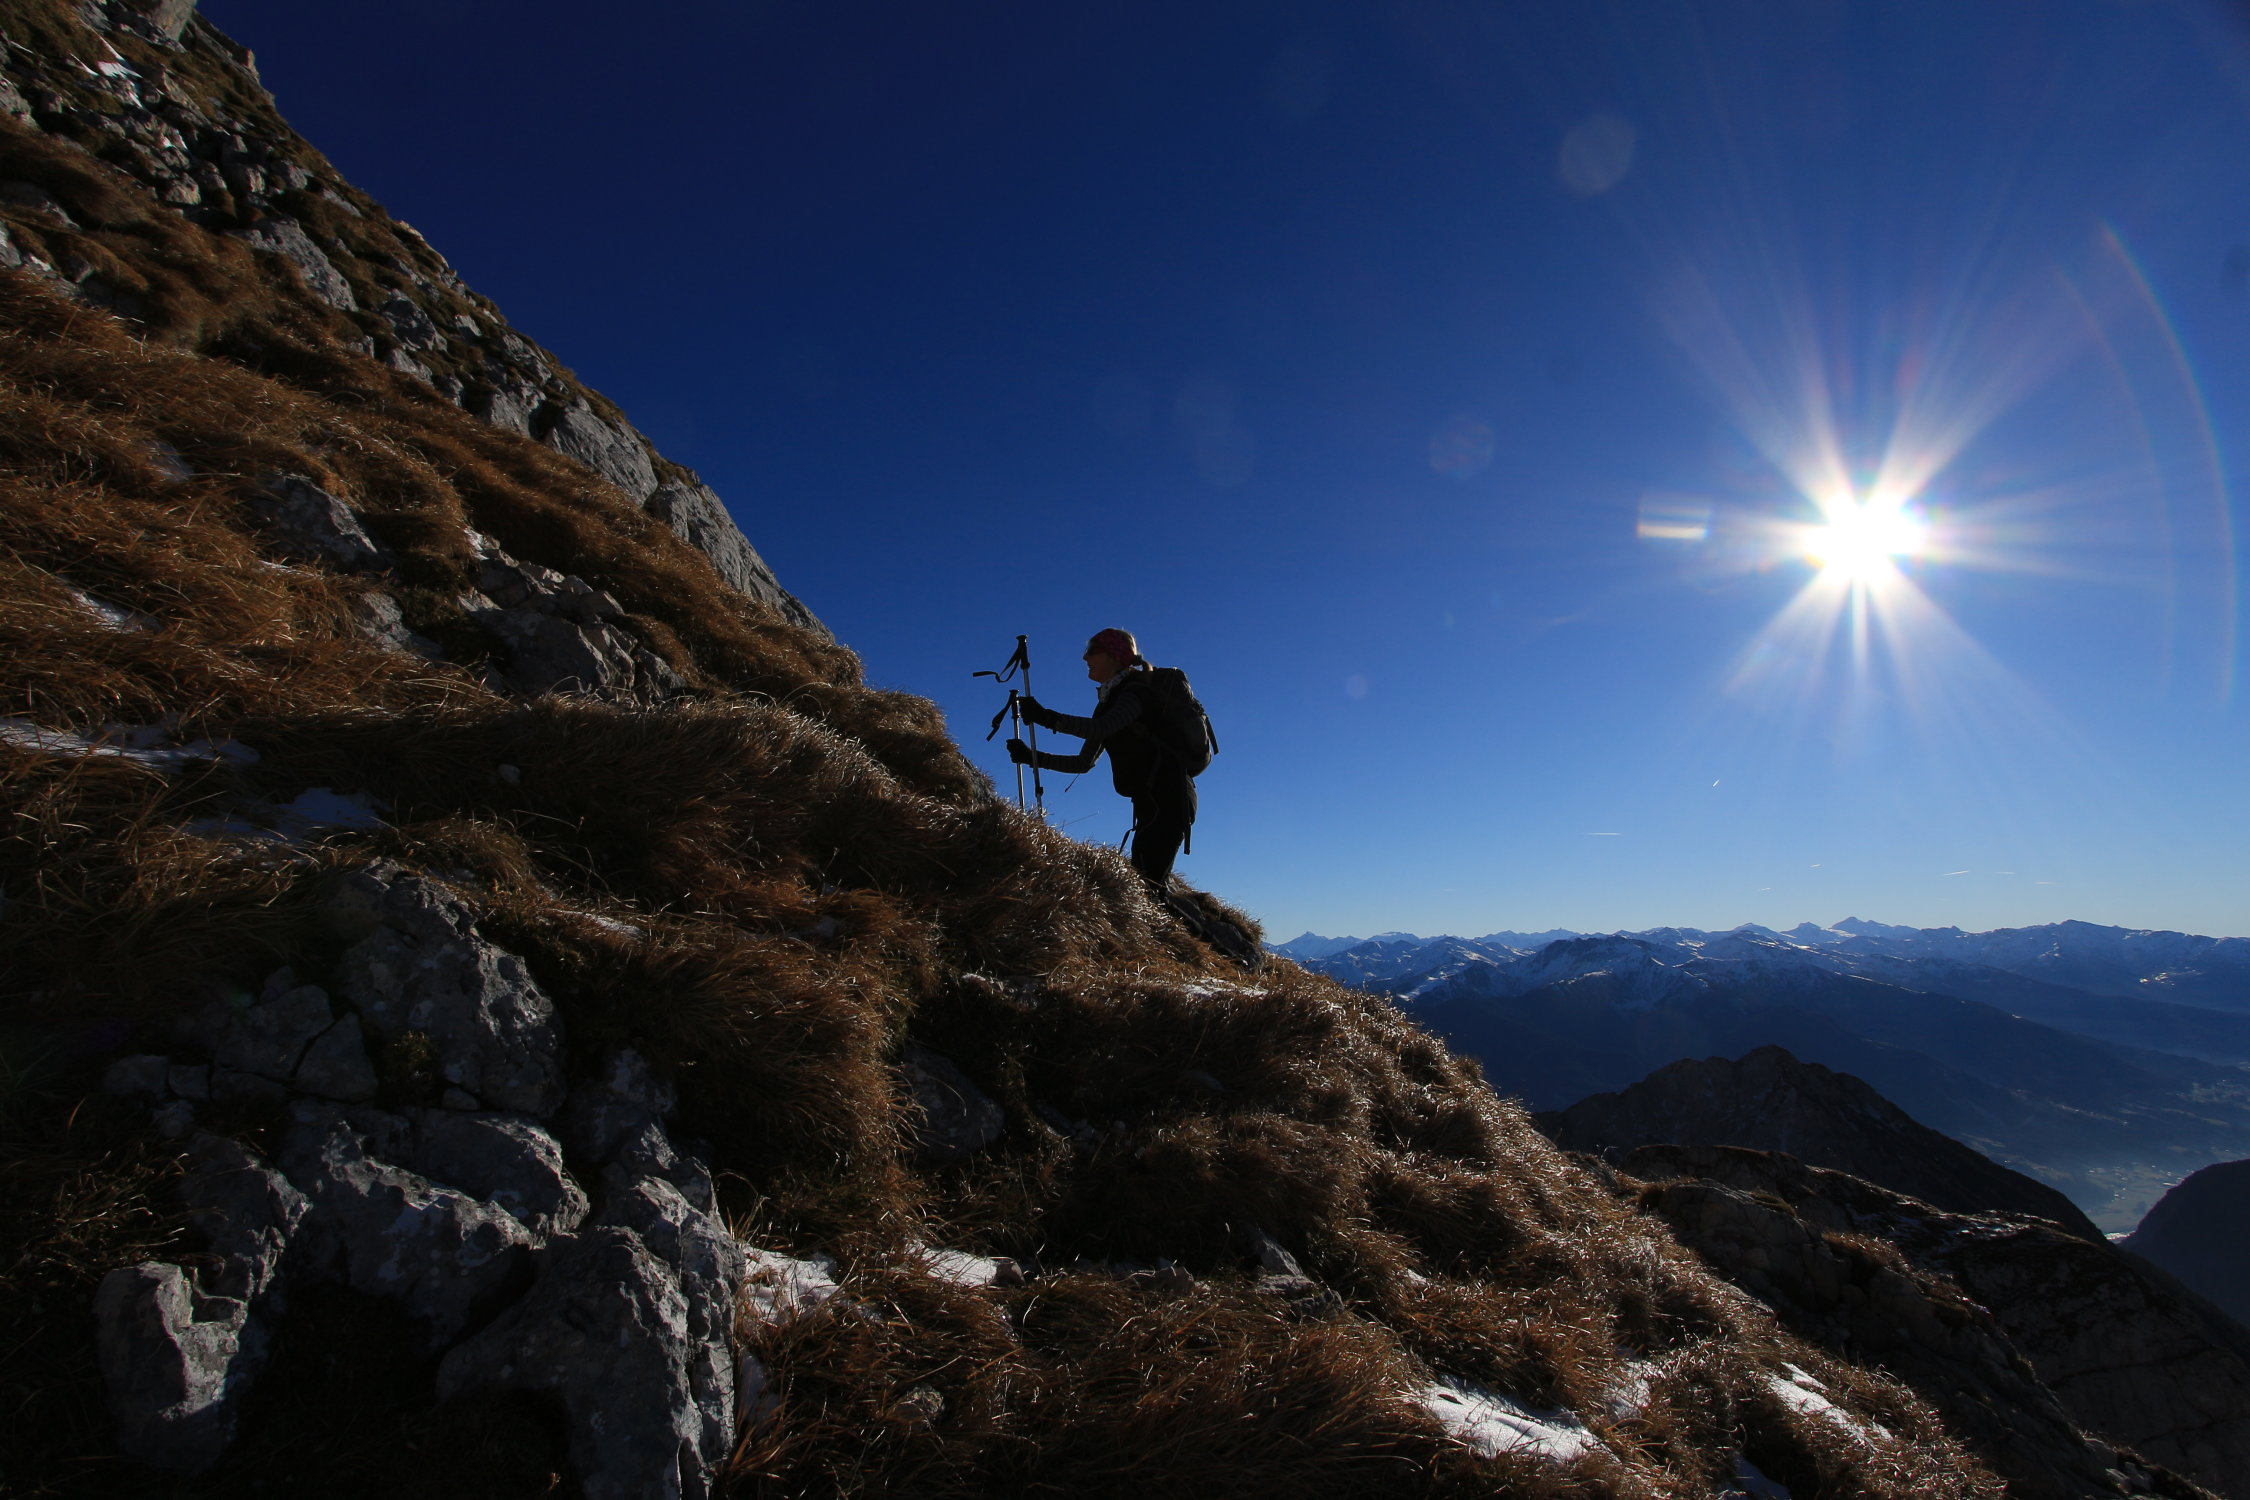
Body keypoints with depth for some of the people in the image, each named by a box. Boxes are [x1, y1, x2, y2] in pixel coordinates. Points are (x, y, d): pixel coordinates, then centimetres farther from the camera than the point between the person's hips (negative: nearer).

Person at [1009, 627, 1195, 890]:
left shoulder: (1136, 690, -7)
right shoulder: (1110, 701, 19)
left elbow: (1102, 728, -28)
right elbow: (1084, 763, 18)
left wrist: (1047, 718, -29)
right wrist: (1032, 757, 13)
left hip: (1168, 797, -9)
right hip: (1151, 801, 9)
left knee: (1148, 879, -18)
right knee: (1148, 880, 8)